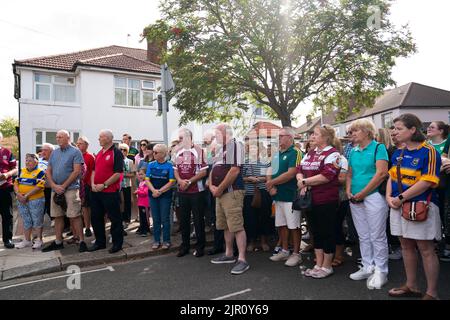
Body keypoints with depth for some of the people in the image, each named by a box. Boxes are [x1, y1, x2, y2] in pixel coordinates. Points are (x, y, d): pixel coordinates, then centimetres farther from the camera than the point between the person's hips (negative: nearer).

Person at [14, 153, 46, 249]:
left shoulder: (40, 172, -8)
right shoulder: (22, 171, 11)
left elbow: (39, 187, -18)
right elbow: (16, 183, 6)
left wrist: (26, 195, -19)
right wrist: (19, 194, -10)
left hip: (36, 200, -6)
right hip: (22, 201, 6)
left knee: (37, 220, 4)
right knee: (26, 221, 15)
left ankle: (39, 240, 16)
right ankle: (27, 240, 26)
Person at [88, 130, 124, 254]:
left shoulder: (116, 153, -9)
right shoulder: (99, 153, 14)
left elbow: (118, 173, -16)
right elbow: (94, 170, 18)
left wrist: (104, 185, -16)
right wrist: (93, 184, 2)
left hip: (110, 192, -8)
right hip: (96, 191, 8)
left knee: (115, 219, 2)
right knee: (96, 217, 14)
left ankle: (117, 243, 15)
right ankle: (100, 242, 29)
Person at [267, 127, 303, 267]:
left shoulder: (295, 152, -11)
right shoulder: (277, 154, 14)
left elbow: (291, 174, -20)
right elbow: (270, 172, 13)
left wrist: (272, 182, -13)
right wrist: (270, 186, -7)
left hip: (290, 196, -8)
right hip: (278, 195, 8)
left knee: (294, 226, 2)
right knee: (281, 224, 15)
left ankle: (296, 254, 14)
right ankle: (284, 251, 27)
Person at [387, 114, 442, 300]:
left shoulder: (428, 152, -12)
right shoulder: (398, 153, 10)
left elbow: (426, 182, -20)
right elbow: (392, 176, 12)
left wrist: (401, 198, -18)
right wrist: (389, 197, -4)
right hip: (399, 206, 7)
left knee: (426, 250, 3)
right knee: (406, 246, 15)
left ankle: (431, 293, 17)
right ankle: (411, 286, 30)